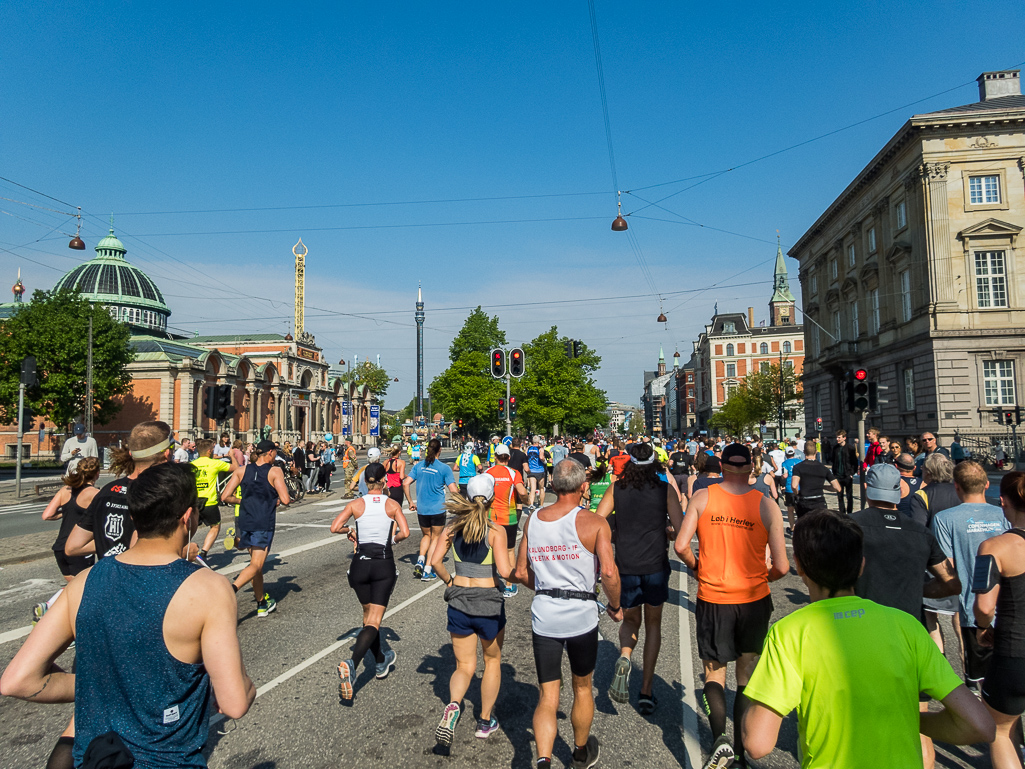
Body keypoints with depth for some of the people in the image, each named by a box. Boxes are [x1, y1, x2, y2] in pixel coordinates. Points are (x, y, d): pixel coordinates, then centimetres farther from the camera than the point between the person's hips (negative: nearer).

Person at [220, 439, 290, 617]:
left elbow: (224, 497, 2)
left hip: (244, 521, 5)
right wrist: (278, 500, 9)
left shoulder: (241, 470, 5)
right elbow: (285, 500, -14)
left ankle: (262, 603, 26)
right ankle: (232, 589, -29)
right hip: (264, 523, -5)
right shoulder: (275, 471, -7)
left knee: (256, 563, 18)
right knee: (256, 565, -2)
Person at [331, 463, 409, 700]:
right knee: (373, 621, -4)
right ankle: (352, 664, -27)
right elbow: (405, 532, -11)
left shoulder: (356, 504, 1)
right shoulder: (392, 505, -1)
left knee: (368, 615, 22)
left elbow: (334, 527, -8)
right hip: (384, 565, -2)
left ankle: (381, 662, 36)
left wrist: (350, 530, 12)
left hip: (360, 563, 2)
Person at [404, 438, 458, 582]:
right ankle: (427, 571, 10)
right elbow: (454, 490, -13)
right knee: (435, 538, 11)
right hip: (438, 509, -3)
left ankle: (420, 560, 3)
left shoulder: (419, 465, 1)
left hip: (421, 509, 3)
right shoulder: (444, 468, -10)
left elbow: (406, 483, -3)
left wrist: (410, 502, 6)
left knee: (426, 535, 24)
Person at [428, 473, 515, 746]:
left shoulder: (453, 527, -2)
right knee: (492, 661, 22)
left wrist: (448, 581, 8)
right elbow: (505, 571, -20)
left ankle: (453, 706, -13)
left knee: (464, 667, 16)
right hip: (489, 603, -2)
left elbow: (435, 561, -8)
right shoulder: (496, 531, -13)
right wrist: (517, 571, 0)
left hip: (458, 600, 3)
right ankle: (486, 721, 32)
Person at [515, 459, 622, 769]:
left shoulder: (532, 521, 2)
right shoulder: (594, 523, -10)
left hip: (543, 616, 2)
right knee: (582, 688, 22)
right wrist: (615, 607, 0)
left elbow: (521, 573, 7)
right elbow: (609, 573, -18)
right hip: (581, 615, -2)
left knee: (548, 697, 12)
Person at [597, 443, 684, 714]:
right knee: (653, 624, 18)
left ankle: (624, 659, -10)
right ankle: (646, 692, 17)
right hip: (655, 565, 0)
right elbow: (680, 529, -7)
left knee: (630, 621, 21)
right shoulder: (666, 490, -2)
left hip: (625, 566, 1)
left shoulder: (616, 488, 0)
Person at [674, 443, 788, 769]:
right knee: (747, 677, 18)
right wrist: (763, 578, 12)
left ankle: (719, 737, -5)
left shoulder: (702, 498, -9)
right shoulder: (767, 506, -9)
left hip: (712, 599, 0)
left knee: (714, 673, 16)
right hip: (754, 599, 1)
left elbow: (681, 546, -13)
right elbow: (781, 567, -9)